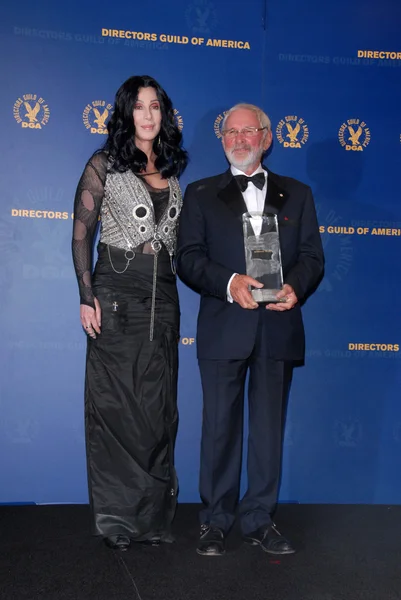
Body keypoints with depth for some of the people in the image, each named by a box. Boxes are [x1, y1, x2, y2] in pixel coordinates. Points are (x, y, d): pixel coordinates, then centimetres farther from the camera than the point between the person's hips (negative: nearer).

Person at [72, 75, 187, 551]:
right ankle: (116, 515, 10)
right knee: (115, 405, 0)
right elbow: (81, 232, -2)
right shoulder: (104, 165, 2)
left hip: (163, 294, 4)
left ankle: (153, 513, 15)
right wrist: (86, 295, -10)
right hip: (116, 292, -4)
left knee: (158, 408, 6)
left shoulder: (172, 172, 14)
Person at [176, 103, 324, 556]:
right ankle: (215, 522, 15)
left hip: (278, 328, 2)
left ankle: (259, 520, 19)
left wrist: (295, 286, -15)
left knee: (269, 427, 8)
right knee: (220, 426, 3)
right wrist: (229, 283, -18)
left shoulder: (297, 195, 14)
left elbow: (312, 256, 7)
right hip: (223, 329, -1)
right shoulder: (201, 194, 9)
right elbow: (188, 258, 0)